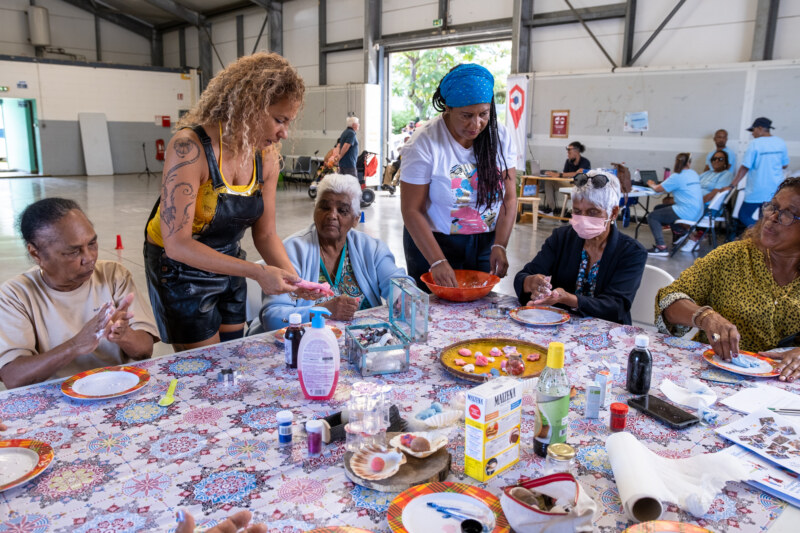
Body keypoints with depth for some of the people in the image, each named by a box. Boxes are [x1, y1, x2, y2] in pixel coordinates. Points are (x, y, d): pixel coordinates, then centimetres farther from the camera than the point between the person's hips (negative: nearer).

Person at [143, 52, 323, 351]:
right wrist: (256, 272, -34)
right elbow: (177, 243, -29)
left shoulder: (267, 157, -8)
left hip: (228, 268, 6)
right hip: (181, 271, -6)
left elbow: (265, 233, -1)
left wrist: (293, 278, -18)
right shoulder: (190, 147, -26)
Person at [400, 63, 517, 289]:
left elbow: (509, 198, -2)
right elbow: (411, 210, -16)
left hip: (484, 244, 4)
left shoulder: (499, 136, -4)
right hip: (433, 244, -3)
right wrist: (437, 261, -23)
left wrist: (499, 245, -15)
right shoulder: (424, 143, -16)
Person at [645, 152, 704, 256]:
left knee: (652, 216, -2)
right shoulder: (694, 174, 12)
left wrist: (652, 184, 15)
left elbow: (658, 189, -5)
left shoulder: (677, 177, -11)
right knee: (658, 208, 22)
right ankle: (678, 232, 25)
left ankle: (661, 247, -15)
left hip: (687, 213, -8)